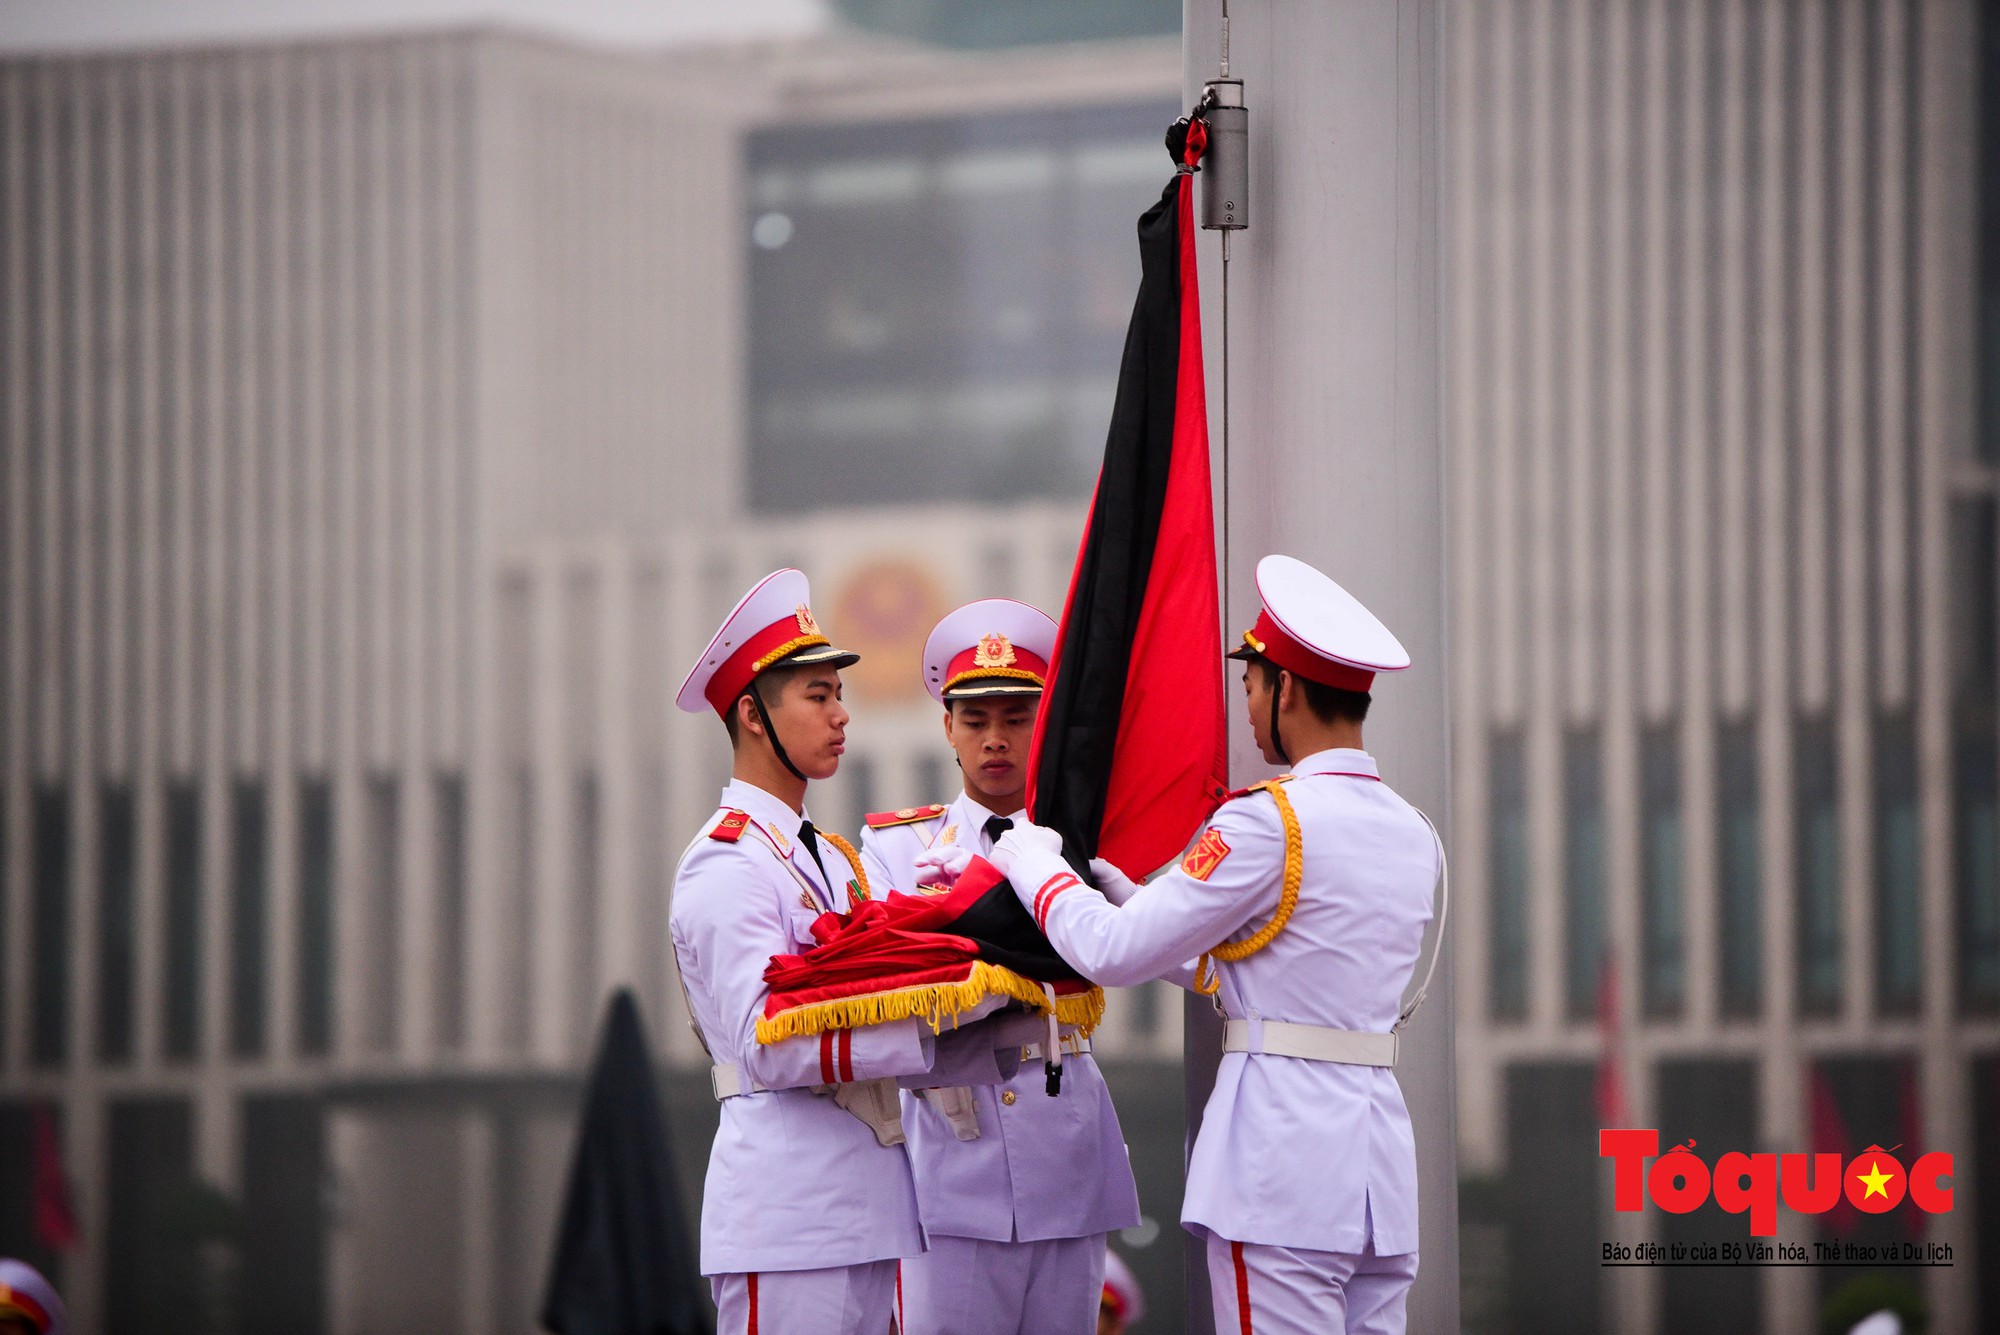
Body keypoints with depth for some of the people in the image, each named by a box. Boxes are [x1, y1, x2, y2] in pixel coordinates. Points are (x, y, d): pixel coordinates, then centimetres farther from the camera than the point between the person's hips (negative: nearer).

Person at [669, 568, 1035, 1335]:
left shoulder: (835, 862, 19)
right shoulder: (727, 866, -10)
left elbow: (879, 1025, 13)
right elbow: (768, 1042, -21)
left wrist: (1000, 1036, -3)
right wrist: (934, 1019, -23)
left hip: (864, 1206, 9)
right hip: (786, 1210, -9)